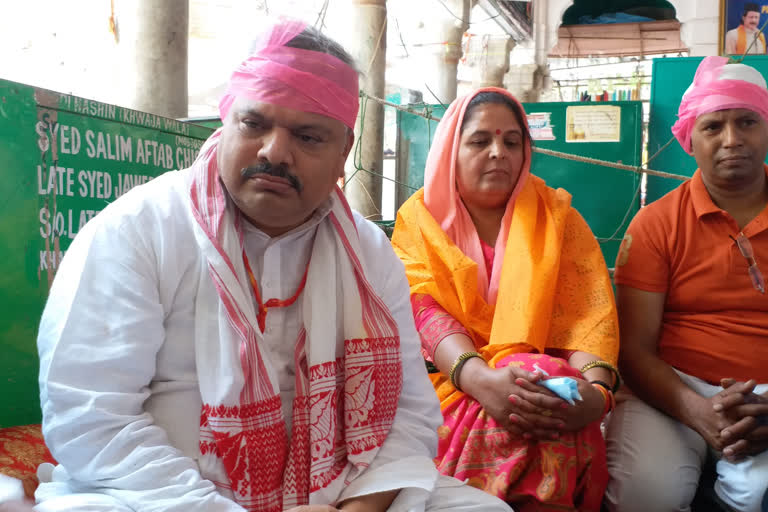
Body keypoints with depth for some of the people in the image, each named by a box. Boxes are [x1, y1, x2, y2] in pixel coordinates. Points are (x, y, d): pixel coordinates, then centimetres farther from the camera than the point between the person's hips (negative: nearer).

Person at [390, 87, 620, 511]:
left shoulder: (556, 215, 11)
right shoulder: (419, 218, 8)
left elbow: (590, 310, -1)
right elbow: (421, 309, -8)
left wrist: (596, 387, -23)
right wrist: (480, 378, -28)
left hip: (545, 383, 1)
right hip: (450, 384, -1)